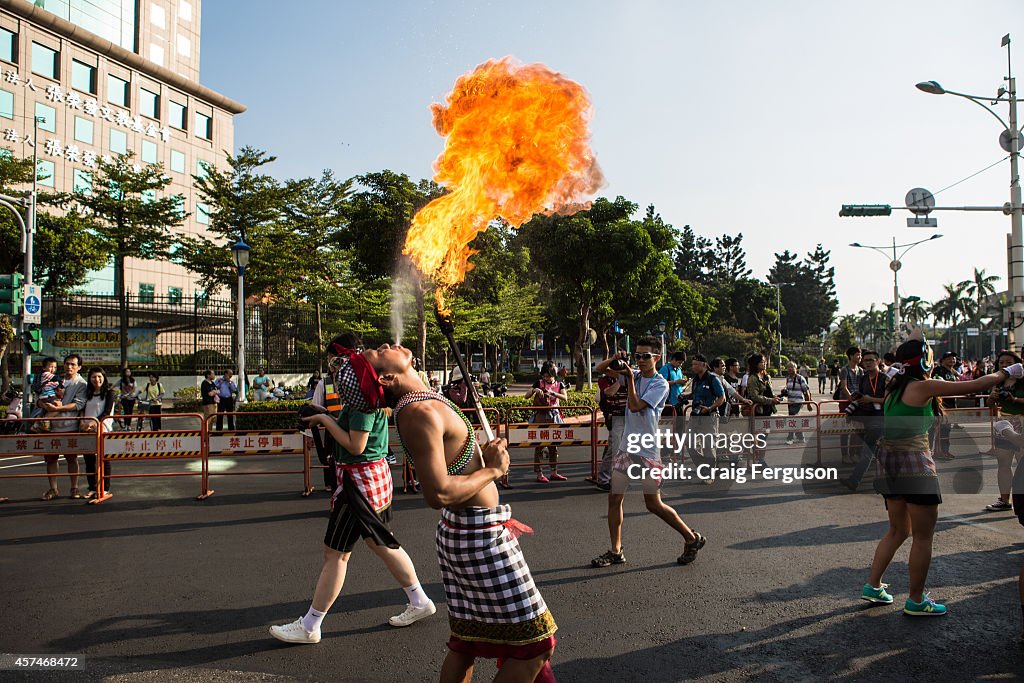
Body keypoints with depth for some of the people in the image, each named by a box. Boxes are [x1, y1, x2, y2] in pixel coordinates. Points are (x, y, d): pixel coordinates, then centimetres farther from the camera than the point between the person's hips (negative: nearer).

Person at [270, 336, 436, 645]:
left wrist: (327, 420, -15)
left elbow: (355, 446, -23)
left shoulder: (362, 404, -21)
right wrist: (329, 420, 6)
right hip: (377, 476, 10)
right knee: (382, 543, 20)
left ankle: (309, 626, 11)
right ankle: (419, 601, 30)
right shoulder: (372, 396, 8)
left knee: (335, 552, 0)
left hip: (360, 479, -10)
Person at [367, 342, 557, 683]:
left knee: (465, 641, 19)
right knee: (533, 640, 3)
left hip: (460, 532, 9)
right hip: (480, 537, -9)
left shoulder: (425, 402, 8)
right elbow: (438, 494, -30)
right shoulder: (421, 412, -23)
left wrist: (483, 455, 2)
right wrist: (493, 470, -17)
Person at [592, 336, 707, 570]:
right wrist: (614, 359, -9)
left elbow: (635, 406, -21)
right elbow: (600, 369, 10)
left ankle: (692, 539, 20)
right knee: (614, 499, 4)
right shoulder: (634, 374, 8)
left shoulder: (660, 384, -11)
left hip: (648, 451, -6)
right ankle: (616, 551, 16)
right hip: (627, 446, 6)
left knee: (654, 504, 1)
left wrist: (630, 378, -18)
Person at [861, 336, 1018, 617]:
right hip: (913, 463, -8)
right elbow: (975, 386, -6)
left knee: (898, 531, 19)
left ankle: (872, 586, 20)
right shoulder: (922, 387, -10)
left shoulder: (893, 388, 11)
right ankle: (916, 601, 11)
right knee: (923, 535, 3)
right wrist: (1006, 372, 10)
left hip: (888, 464, 8)